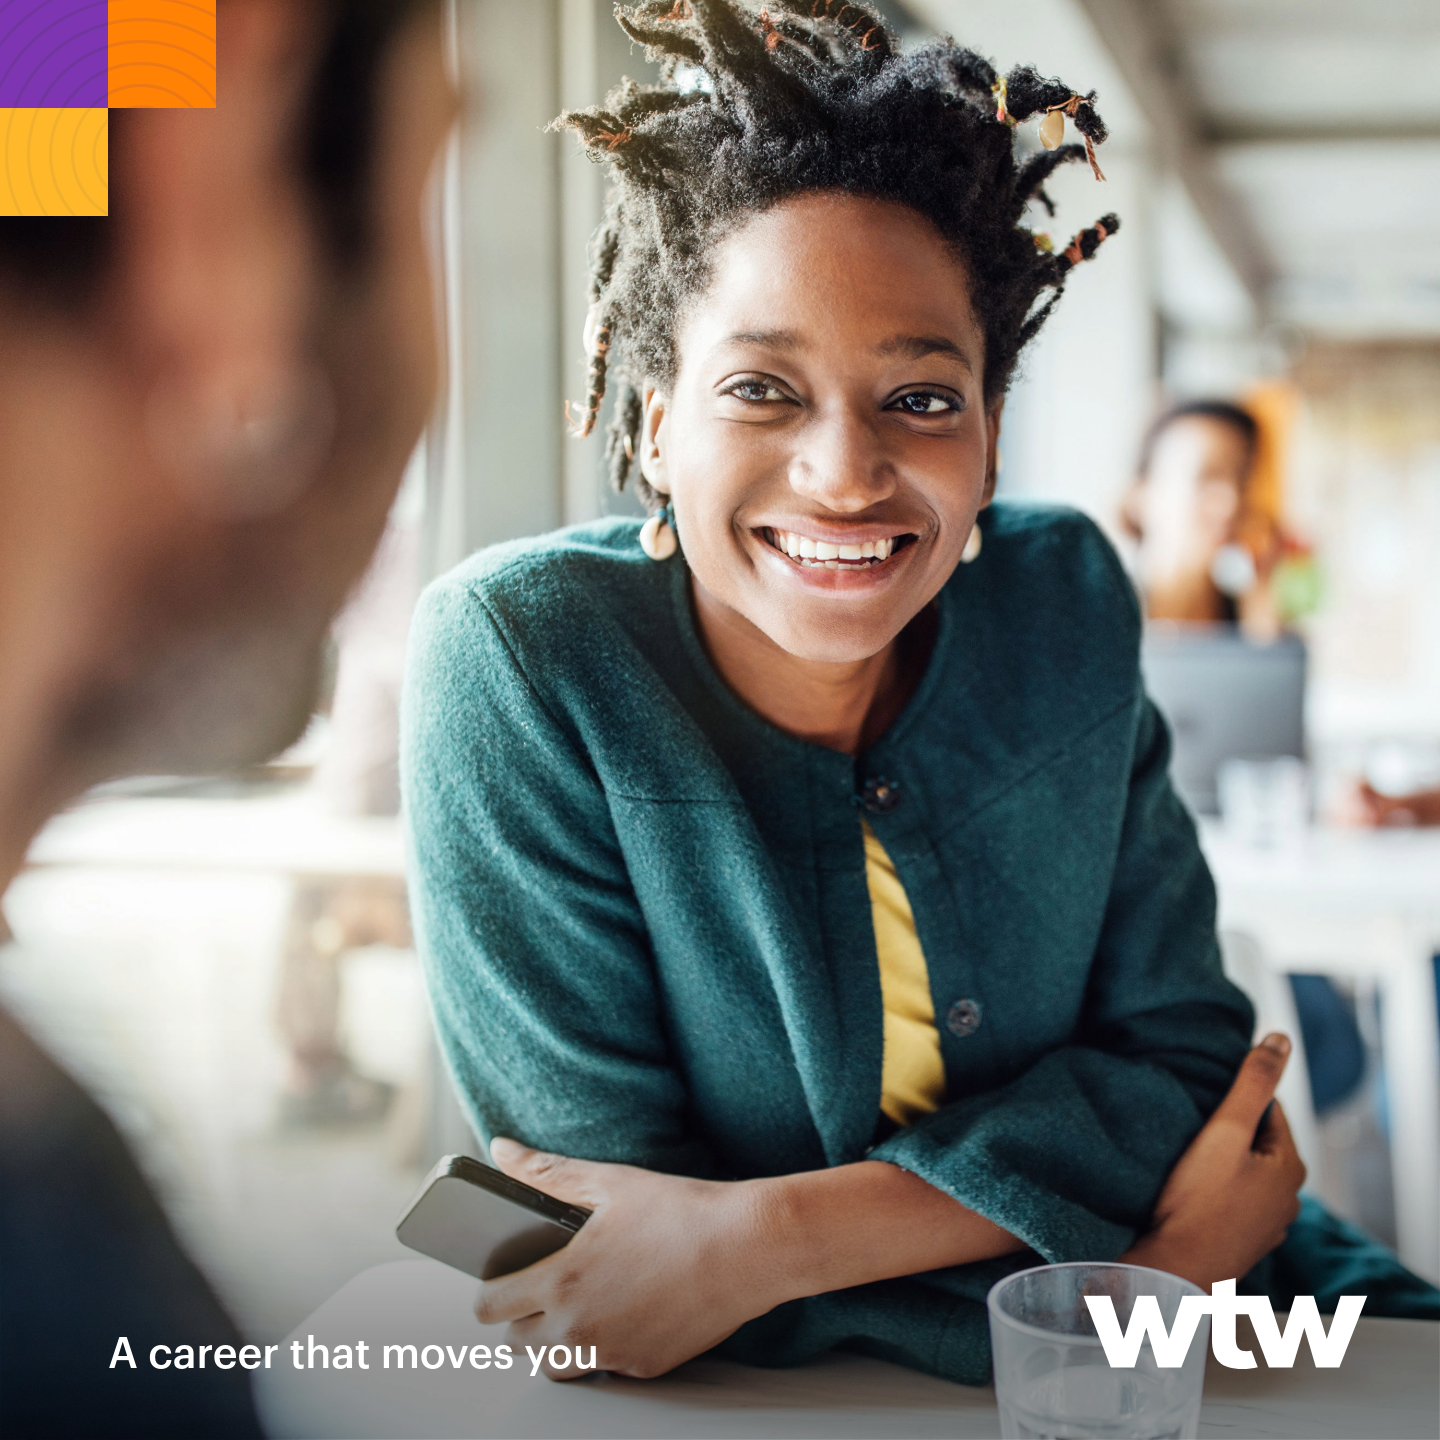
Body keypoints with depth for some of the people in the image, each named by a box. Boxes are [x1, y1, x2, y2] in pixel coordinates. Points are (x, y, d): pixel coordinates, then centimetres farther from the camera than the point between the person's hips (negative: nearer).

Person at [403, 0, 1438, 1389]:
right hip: (711, 1385, -3)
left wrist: (770, 1239, -19)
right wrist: (1142, 1245, -18)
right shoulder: (515, 664, -18)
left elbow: (1178, 1051, -5)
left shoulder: (1067, 599, -7)